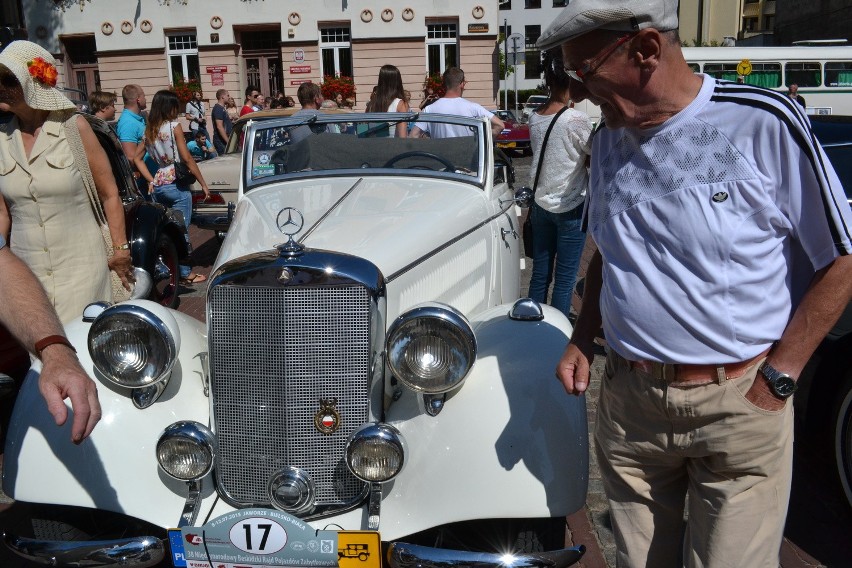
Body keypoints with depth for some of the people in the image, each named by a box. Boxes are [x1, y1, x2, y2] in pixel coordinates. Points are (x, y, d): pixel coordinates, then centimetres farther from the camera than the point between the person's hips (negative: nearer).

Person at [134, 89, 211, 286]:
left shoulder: (149, 130, 11)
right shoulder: (174, 126, -8)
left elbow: (137, 158, 14)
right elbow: (187, 158, -10)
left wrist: (151, 180, 12)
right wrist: (203, 184, -5)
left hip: (157, 186, 7)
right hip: (176, 185, -6)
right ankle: (185, 274, 5)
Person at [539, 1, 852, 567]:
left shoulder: (764, 123, -13)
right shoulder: (610, 140, 6)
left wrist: (777, 378, -10)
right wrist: (583, 339, 6)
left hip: (740, 408, -4)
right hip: (628, 402, 5)